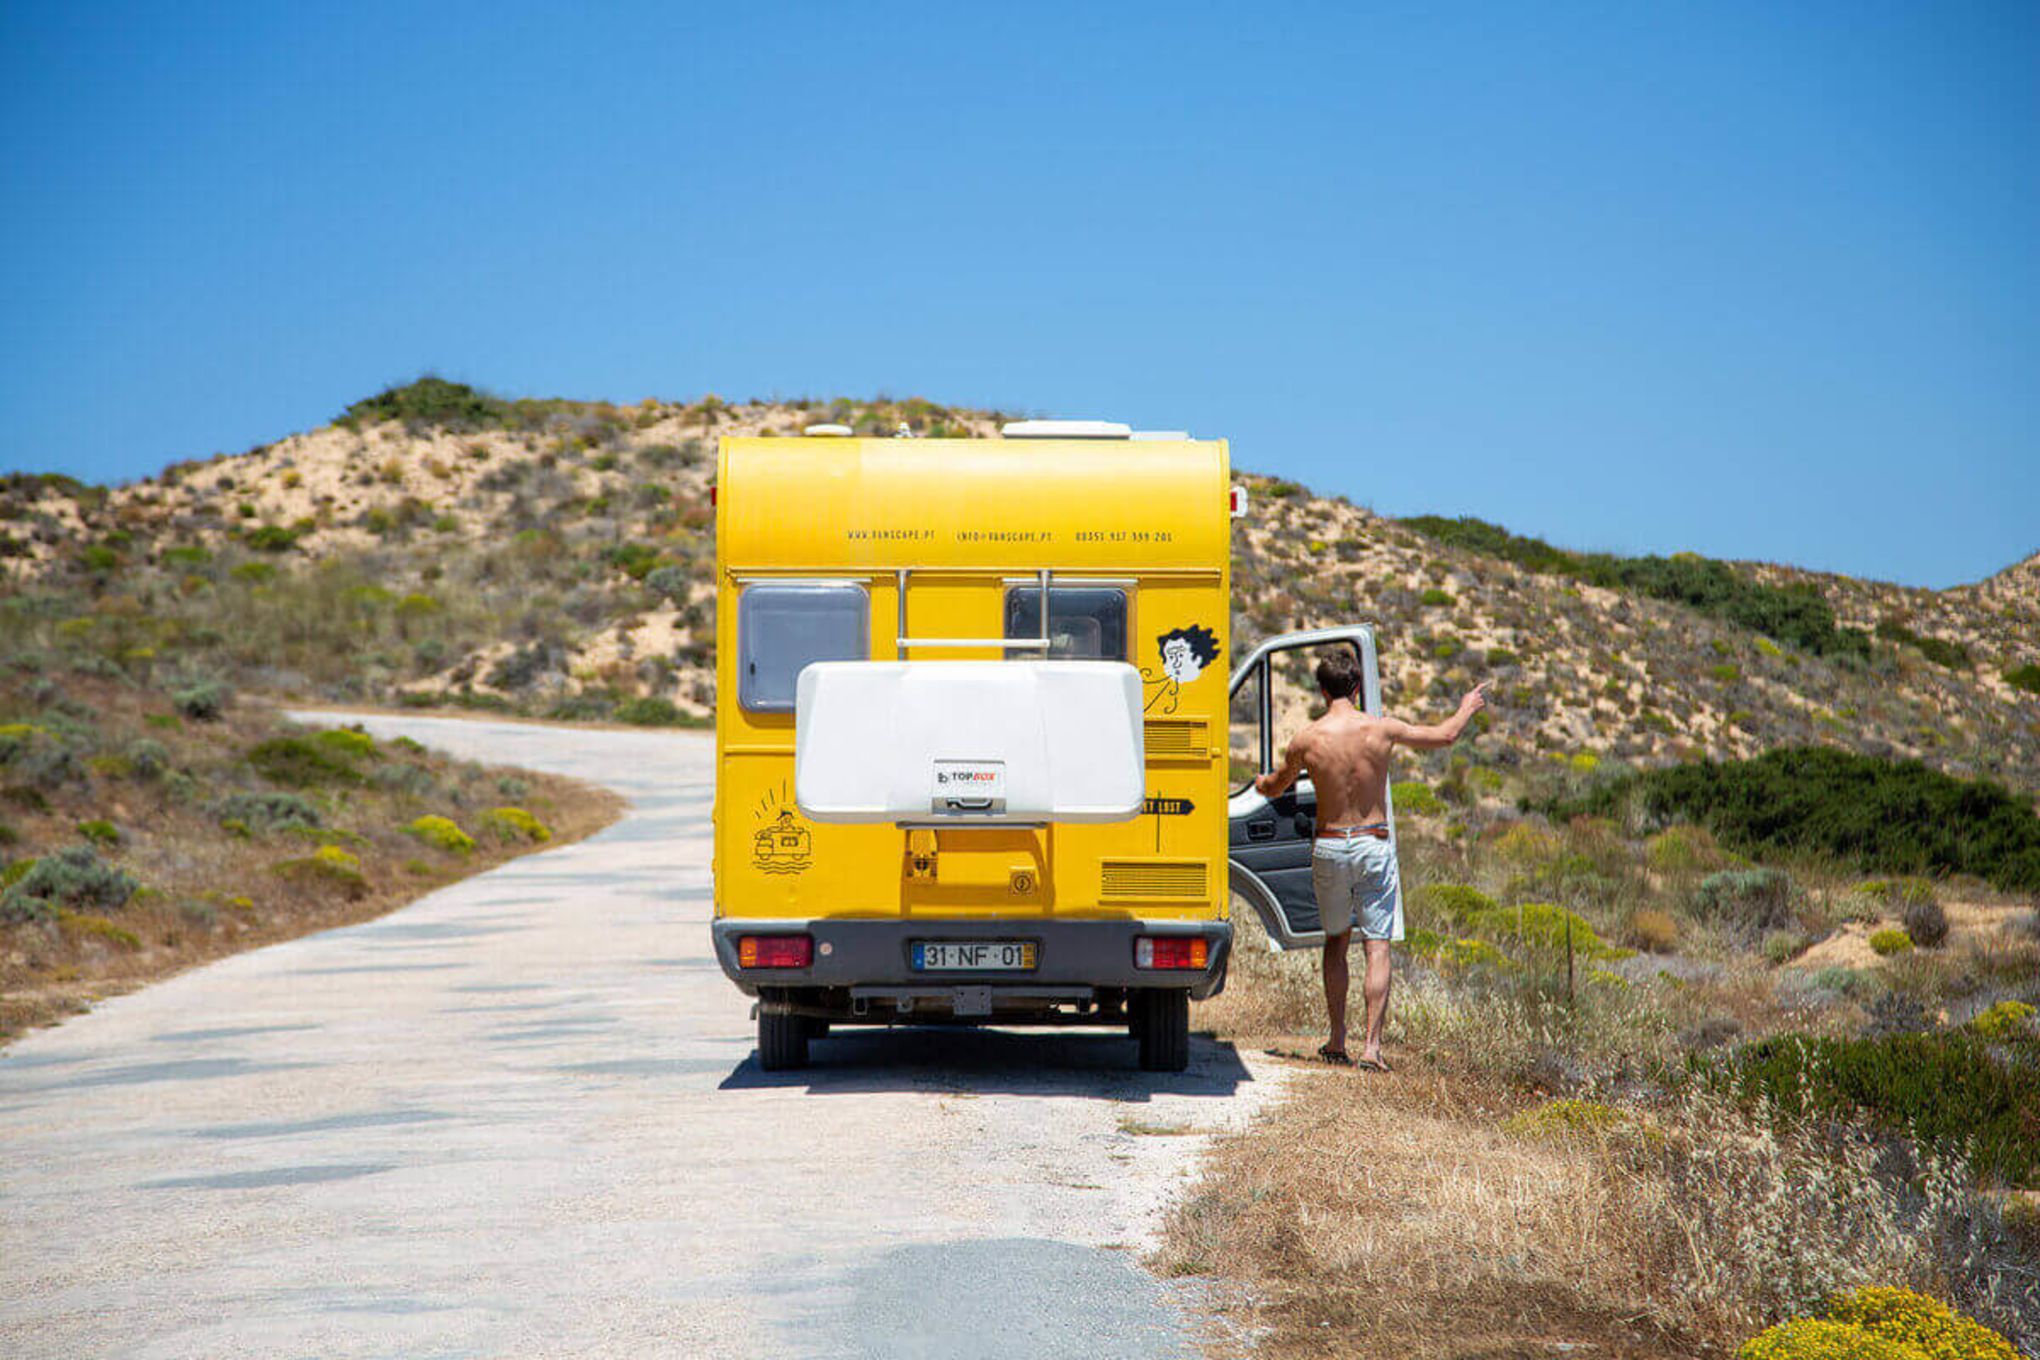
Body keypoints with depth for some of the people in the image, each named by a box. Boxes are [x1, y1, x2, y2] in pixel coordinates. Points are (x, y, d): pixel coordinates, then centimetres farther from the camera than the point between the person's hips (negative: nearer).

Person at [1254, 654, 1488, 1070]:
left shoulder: (1306, 740, -7)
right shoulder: (1382, 730, -8)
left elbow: (1273, 789, 10)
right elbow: (1444, 735, 8)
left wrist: (1261, 782, 35)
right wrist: (1467, 710, 29)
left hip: (1328, 847, 1)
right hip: (1373, 845, -1)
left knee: (1335, 942, 18)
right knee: (1377, 949, 1)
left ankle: (1337, 1040, 20)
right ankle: (1371, 1044, -8)